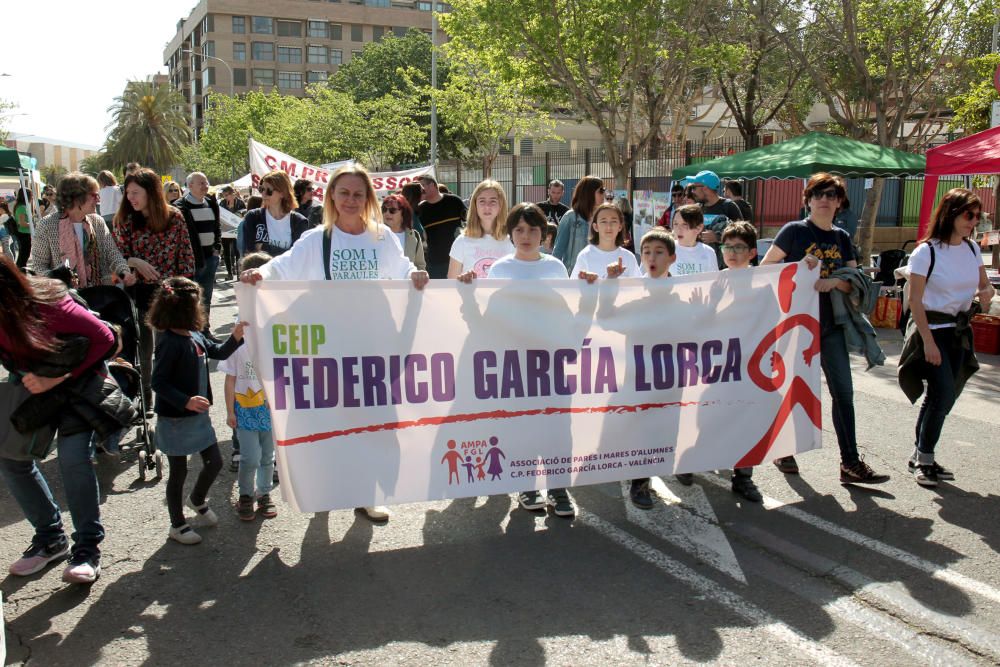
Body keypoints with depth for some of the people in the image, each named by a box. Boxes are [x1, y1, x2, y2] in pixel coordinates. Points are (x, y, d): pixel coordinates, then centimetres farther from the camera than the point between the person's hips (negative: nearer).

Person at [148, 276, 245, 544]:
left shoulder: (195, 336, 2)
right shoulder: (170, 342, -22)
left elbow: (218, 352, 16)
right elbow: (158, 382, -23)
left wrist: (235, 337, 0)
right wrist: (186, 401, -33)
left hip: (198, 415, 8)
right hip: (175, 419, -8)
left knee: (215, 462, 15)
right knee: (179, 471, 8)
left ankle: (198, 499, 44)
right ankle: (177, 525, 26)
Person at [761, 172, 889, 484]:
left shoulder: (842, 237, 10)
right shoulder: (794, 231, -5)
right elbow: (765, 267, -6)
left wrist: (833, 281, -14)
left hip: (830, 324, 5)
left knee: (844, 391, 1)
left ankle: (851, 463, 7)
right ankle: (784, 452, 24)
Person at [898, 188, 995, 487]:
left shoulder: (972, 249, 6)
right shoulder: (926, 252, -12)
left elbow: (984, 284, 17)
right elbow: (915, 301, -14)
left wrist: (986, 292, -8)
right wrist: (928, 342, -18)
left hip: (959, 331, 6)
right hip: (931, 329, -6)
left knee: (941, 396, 6)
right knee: (944, 393, -12)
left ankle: (920, 456, 19)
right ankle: (924, 460, 3)